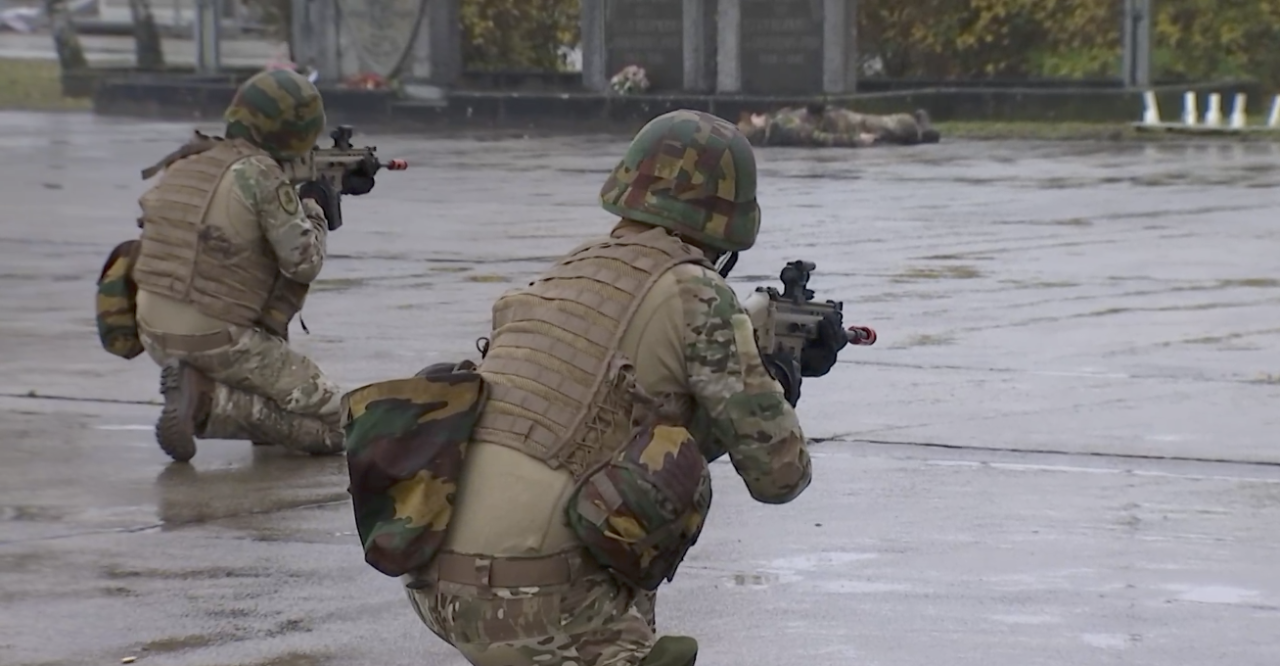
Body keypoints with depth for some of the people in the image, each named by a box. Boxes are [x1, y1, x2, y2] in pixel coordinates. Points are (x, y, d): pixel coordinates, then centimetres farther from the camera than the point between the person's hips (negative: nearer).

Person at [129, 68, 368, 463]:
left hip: (155, 335, 8)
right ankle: (207, 401, -12)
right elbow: (305, 263, -10)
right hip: (217, 341, -8)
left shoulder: (181, 164, 7)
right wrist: (314, 208, 8)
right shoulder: (260, 174, -15)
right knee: (333, 424, 2)